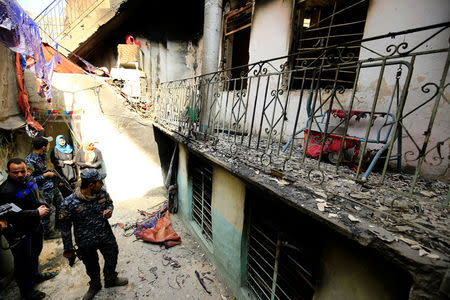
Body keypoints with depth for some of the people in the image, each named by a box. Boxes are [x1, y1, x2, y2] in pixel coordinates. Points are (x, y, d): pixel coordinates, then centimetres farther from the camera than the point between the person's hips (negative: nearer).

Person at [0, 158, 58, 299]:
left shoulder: (30, 179, -2)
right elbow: (14, 214, -27)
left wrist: (41, 205, -5)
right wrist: (37, 213, -23)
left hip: (35, 225, 7)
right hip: (19, 233, -7)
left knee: (35, 252, 27)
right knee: (23, 262, 10)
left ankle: (35, 276, 52)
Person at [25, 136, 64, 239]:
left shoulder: (42, 155, 3)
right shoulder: (29, 161, -22)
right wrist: (46, 175, -19)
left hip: (53, 186, 9)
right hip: (44, 190, -8)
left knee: (61, 204, 19)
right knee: (47, 211, 5)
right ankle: (48, 233, 24)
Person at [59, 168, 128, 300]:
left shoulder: (102, 192, -16)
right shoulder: (69, 203, -25)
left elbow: (110, 203, 6)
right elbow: (65, 227, -11)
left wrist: (109, 210, -18)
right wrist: (68, 249, -3)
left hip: (106, 236, 3)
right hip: (86, 243, -2)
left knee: (112, 260, 23)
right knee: (92, 267, 23)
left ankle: (111, 280, 54)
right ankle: (95, 285, 56)